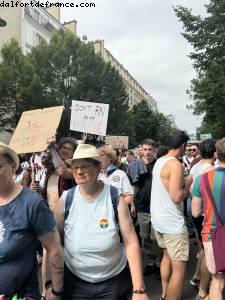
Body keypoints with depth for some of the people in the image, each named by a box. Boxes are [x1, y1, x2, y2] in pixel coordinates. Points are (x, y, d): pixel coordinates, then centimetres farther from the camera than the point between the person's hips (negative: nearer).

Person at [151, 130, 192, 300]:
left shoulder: (159, 161, 7)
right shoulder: (176, 165, -20)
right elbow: (177, 197, -25)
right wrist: (188, 184, -9)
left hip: (158, 219, 10)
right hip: (172, 222, -10)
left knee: (167, 256, 25)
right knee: (179, 268, 2)